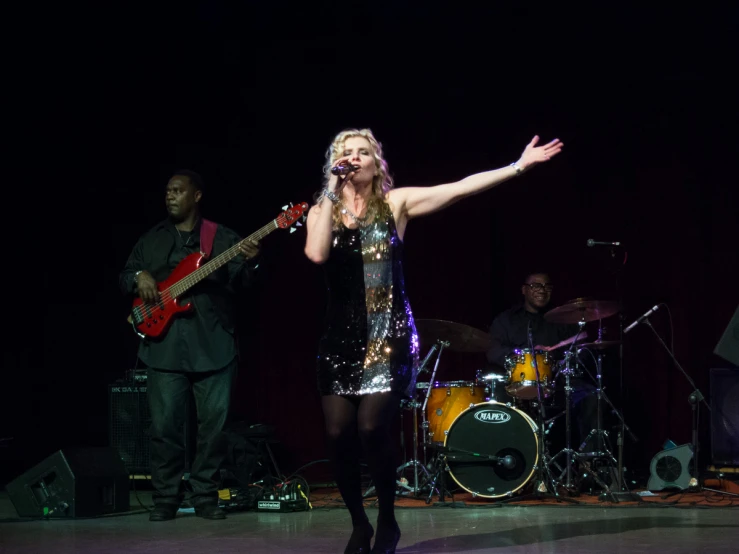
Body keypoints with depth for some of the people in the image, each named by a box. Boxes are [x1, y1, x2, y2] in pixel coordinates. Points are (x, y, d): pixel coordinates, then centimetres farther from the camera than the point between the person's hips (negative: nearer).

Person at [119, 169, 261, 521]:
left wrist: (249, 263, -24)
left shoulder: (222, 238, 7)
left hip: (213, 346, -1)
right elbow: (125, 277, 18)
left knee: (213, 423, 0)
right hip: (164, 345, 1)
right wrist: (139, 277, -5)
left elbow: (238, 281, -3)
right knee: (164, 424, -1)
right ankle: (166, 498, 9)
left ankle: (205, 496, 12)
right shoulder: (152, 240, 15)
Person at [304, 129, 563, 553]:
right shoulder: (321, 211, 7)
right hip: (342, 335, 2)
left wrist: (519, 166, -11)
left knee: (372, 428, -16)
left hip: (388, 334, -2)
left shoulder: (396, 203, 2)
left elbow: (462, 187, -5)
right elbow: (317, 254, -14)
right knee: (339, 433, -6)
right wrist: (331, 192, -11)